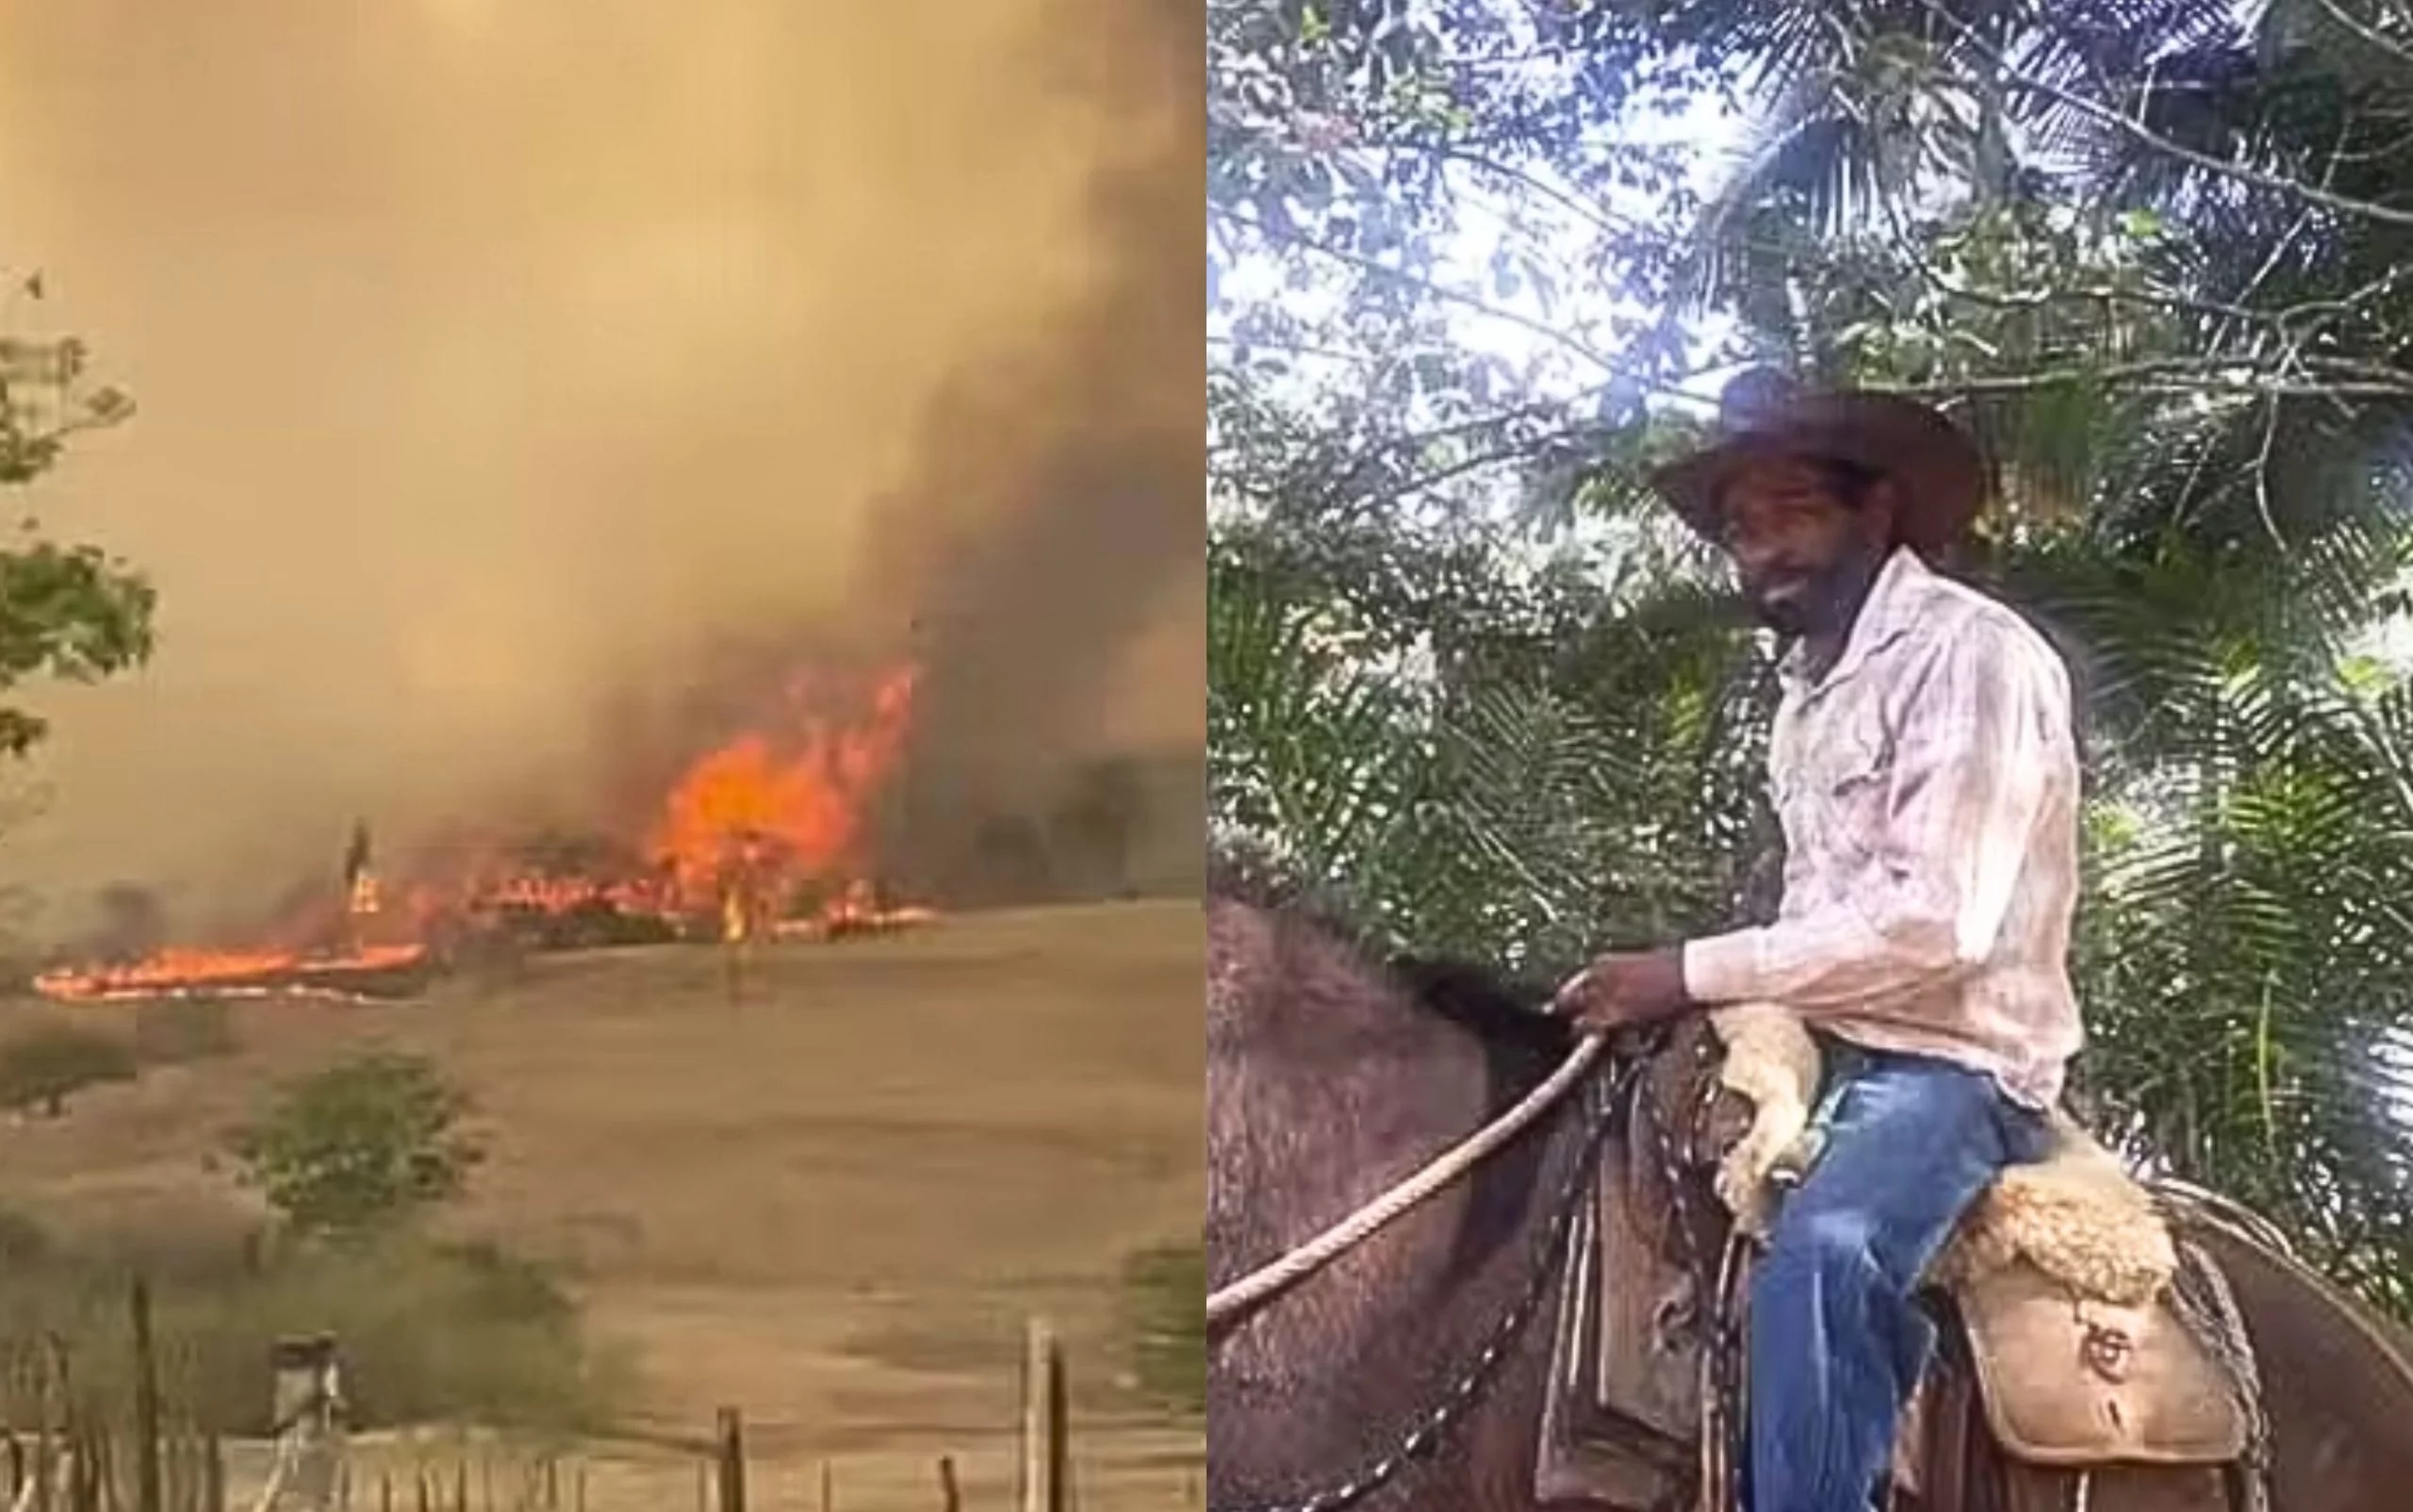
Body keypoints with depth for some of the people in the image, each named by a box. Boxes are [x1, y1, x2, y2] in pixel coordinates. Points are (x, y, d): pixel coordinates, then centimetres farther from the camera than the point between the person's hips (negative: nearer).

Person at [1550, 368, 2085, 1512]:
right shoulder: (1810, 684, 16)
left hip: (1946, 1062, -10)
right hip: (1826, 1053, 10)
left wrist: (1694, 975, -18)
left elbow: (1929, 923, -21)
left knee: (1818, 1254, -36)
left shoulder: (1972, 652, -12)